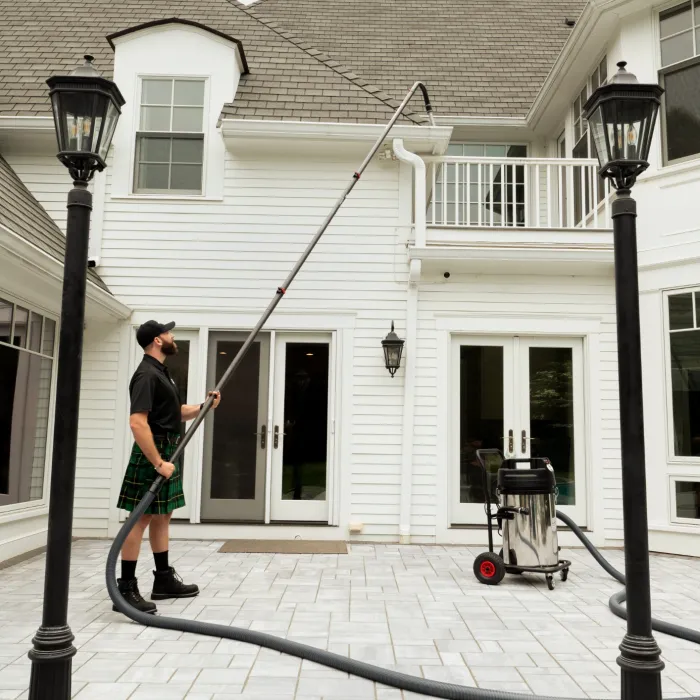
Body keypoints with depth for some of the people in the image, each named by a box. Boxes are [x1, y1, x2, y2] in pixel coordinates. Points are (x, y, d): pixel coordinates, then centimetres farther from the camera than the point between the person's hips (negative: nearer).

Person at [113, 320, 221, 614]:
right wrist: (158, 462, -28)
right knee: (142, 518, -7)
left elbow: (175, 414, 24)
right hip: (153, 453, -10)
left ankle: (164, 580, 25)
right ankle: (126, 589, 0)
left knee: (162, 516, 15)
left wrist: (203, 407, 9)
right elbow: (138, 423, -27)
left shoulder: (160, 372, 15)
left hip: (166, 451, 10)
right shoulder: (147, 374, -17)